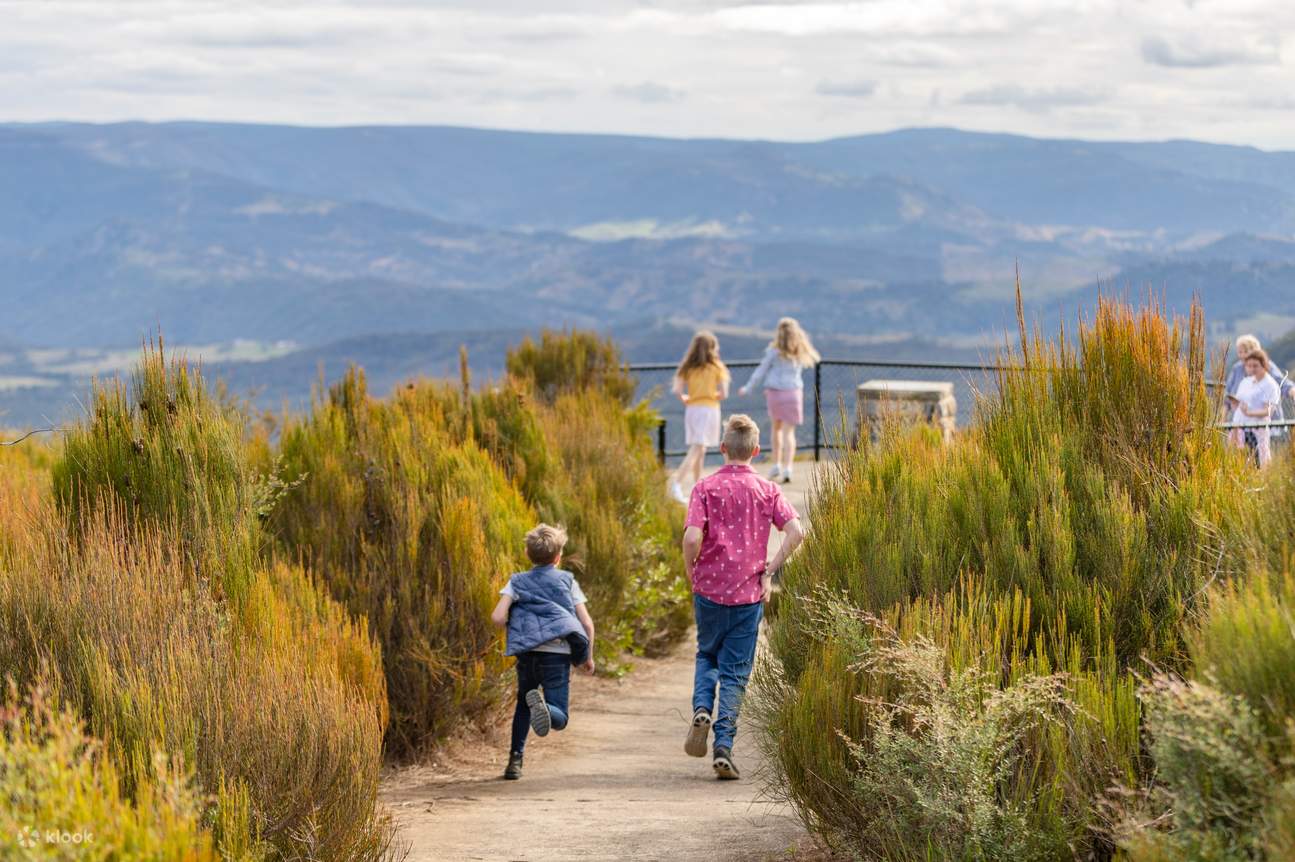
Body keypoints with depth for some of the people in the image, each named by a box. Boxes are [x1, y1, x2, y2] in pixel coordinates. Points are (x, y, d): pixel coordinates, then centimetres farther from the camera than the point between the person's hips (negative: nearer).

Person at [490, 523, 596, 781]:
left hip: (527, 653, 2)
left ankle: (515, 759, 15)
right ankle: (542, 704, -37)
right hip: (558, 654, -2)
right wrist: (588, 656, 18)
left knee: (523, 706, 26)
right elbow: (587, 623, 5)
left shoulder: (517, 581, 12)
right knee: (559, 718, -3)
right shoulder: (567, 581, 11)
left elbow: (497, 617, -2)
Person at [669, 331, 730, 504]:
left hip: (691, 409, 5)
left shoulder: (688, 368, 4)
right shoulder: (716, 367, -5)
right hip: (709, 408, -5)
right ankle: (677, 481, -26)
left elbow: (677, 390, -6)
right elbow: (723, 393, -7)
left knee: (699, 450, 17)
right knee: (697, 449, -9)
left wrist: (685, 399, 12)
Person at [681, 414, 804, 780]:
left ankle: (702, 709, -4)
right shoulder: (767, 490, 0)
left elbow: (692, 538, -17)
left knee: (707, 656, 23)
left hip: (709, 589, 0)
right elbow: (795, 531, -10)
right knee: (735, 673, 7)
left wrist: (691, 572, 1)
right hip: (749, 594, 0)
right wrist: (769, 571, -2)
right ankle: (723, 746, -3)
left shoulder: (706, 488, -5)